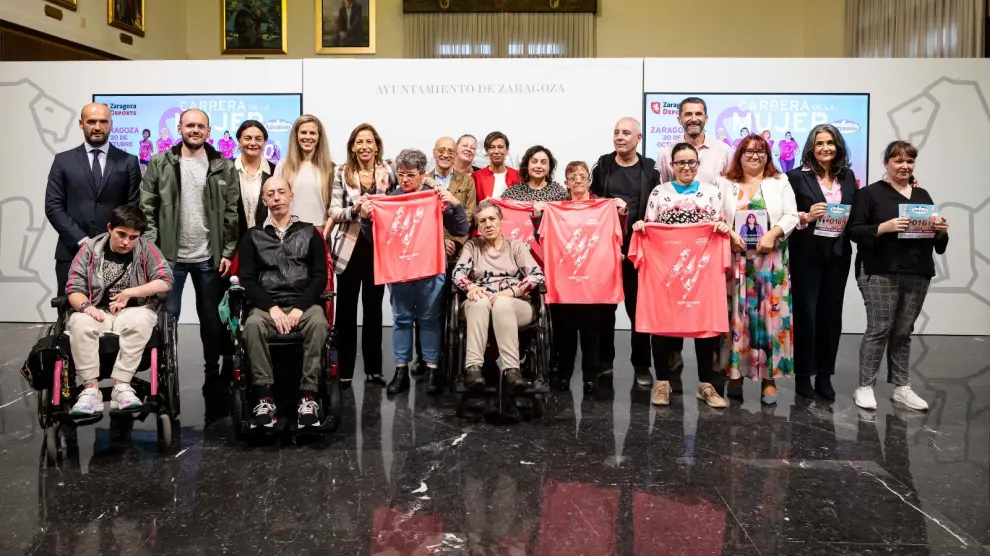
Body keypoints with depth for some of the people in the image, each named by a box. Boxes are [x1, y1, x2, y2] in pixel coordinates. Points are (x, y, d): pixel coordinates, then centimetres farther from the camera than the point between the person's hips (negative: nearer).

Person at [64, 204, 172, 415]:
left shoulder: (146, 249, 1)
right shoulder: (90, 249, 3)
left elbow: (165, 281, -9)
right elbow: (73, 289, 0)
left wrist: (129, 292, -12)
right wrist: (86, 306, -22)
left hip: (133, 312, -1)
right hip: (97, 313, 1)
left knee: (142, 320, -36)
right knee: (79, 323, -32)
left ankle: (121, 386, -32)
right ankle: (91, 390, -29)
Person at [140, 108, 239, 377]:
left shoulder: (224, 167, 3)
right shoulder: (160, 163, 2)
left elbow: (233, 212, 2)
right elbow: (147, 209, 1)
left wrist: (228, 252, -3)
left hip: (209, 257, 1)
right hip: (169, 255, -1)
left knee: (211, 317, 10)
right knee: (167, 316, 3)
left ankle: (212, 371, 24)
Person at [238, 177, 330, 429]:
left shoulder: (309, 233, 14)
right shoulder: (253, 236, 14)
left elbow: (320, 276, 5)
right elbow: (248, 279, 5)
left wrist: (300, 308, -11)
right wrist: (272, 307, -12)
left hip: (304, 302, 0)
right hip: (267, 304, 1)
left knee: (318, 323, -34)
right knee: (253, 325, -34)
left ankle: (309, 396, -31)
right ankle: (264, 398, -31)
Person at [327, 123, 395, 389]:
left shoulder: (388, 172, 4)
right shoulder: (341, 174, 2)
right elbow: (334, 213, -4)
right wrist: (355, 209, -20)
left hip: (378, 247, 1)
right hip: (349, 248, -1)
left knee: (374, 308, 9)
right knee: (346, 309, 2)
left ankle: (373, 369, 17)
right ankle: (344, 370, 10)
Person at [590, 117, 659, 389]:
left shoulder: (649, 169, 5)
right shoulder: (602, 165, 8)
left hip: (638, 246, -1)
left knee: (637, 305, 2)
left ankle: (641, 365, 10)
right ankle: (604, 359, 19)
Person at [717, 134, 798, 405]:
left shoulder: (780, 182, 11)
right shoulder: (725, 183, 10)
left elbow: (791, 215, 2)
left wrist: (773, 234, -13)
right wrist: (728, 233, -14)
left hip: (770, 261, 0)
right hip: (735, 260, 0)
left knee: (770, 315, -2)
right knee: (736, 315, 0)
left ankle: (770, 378, 3)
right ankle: (735, 373, 7)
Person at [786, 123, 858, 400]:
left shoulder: (848, 176, 11)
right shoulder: (797, 176, -3)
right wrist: (805, 217, -23)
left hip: (838, 254, 4)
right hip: (807, 255, -4)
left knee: (831, 314, 7)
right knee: (805, 313, -1)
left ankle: (824, 375, 17)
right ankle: (803, 375, 10)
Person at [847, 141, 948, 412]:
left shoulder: (923, 195, 17)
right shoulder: (870, 193, 0)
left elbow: (936, 238, 20)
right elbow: (854, 230, -8)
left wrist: (941, 231, -3)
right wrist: (885, 227, -21)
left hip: (918, 275, 5)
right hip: (881, 273, -5)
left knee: (904, 332, 9)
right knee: (878, 330, -5)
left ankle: (902, 387, 16)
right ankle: (865, 387, 3)